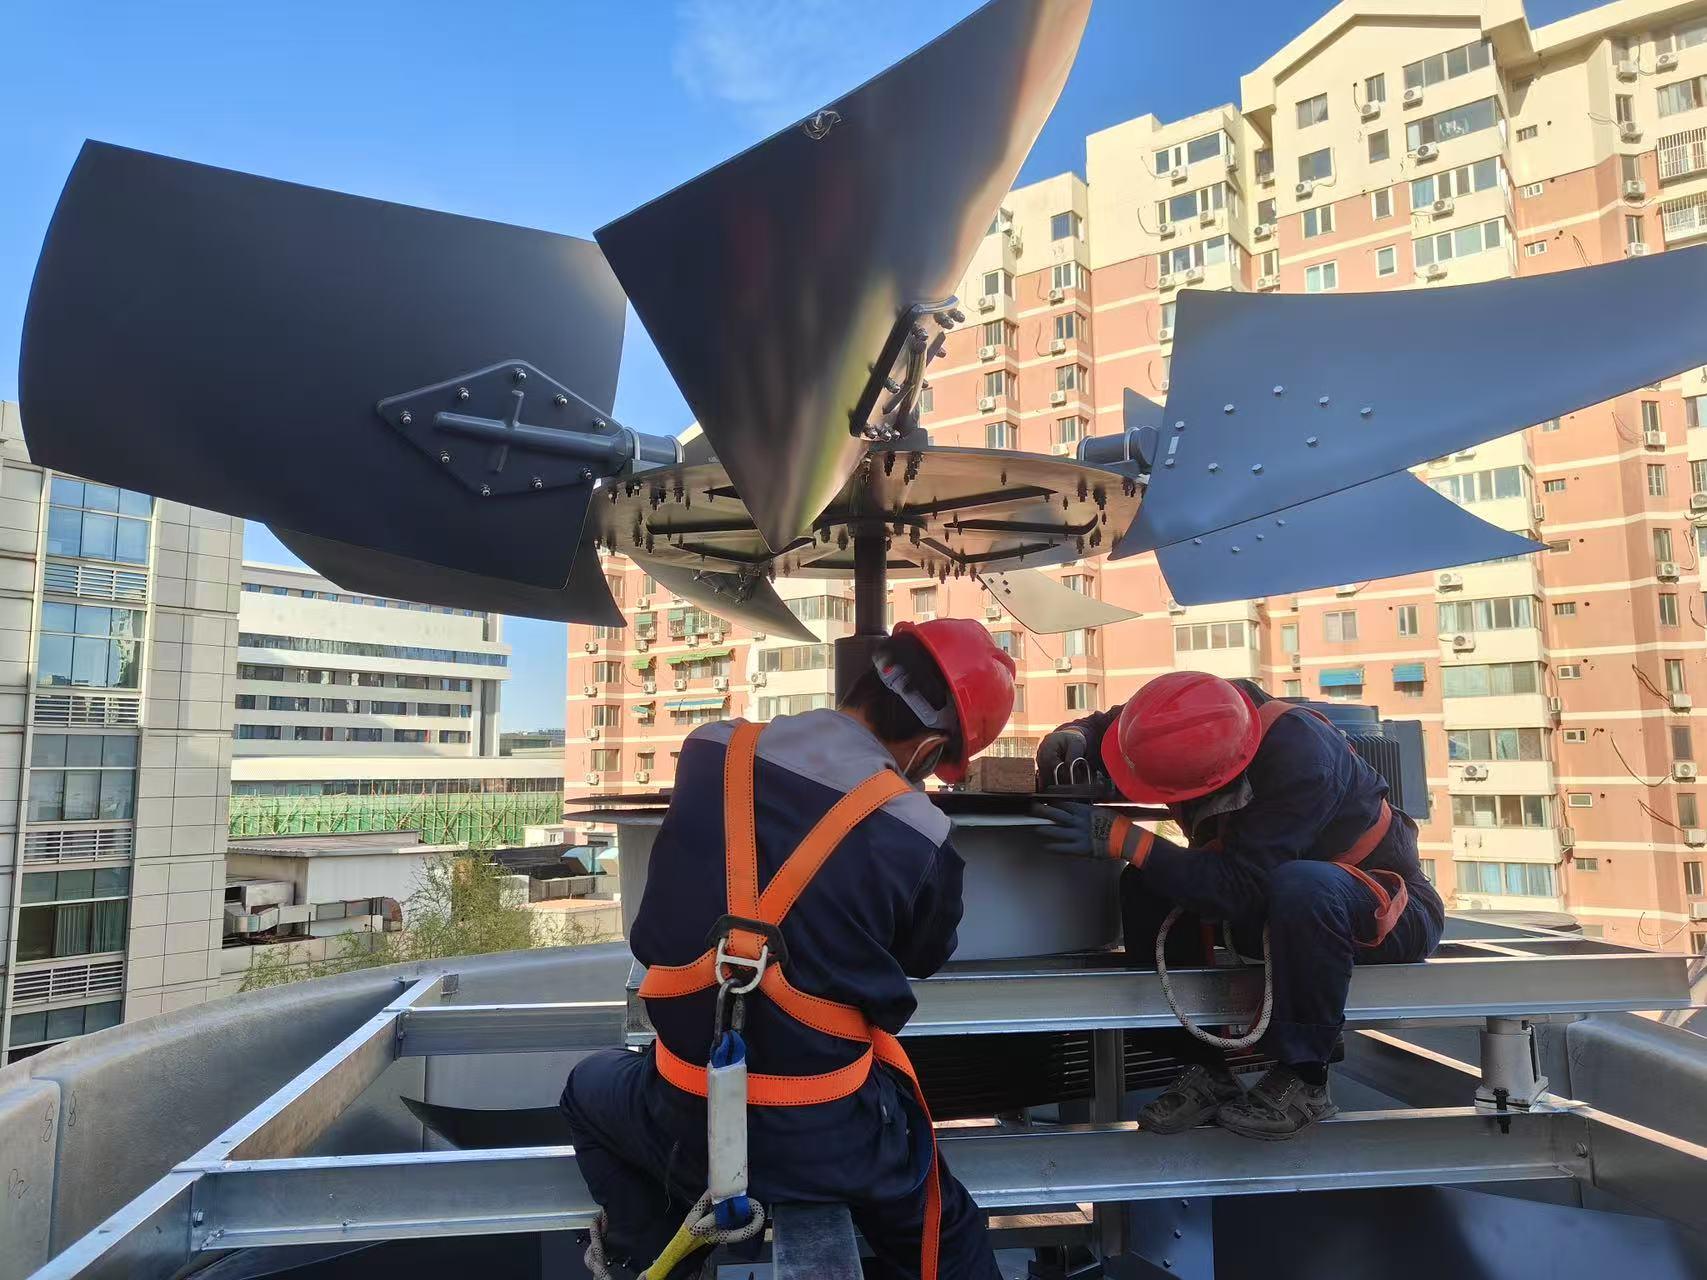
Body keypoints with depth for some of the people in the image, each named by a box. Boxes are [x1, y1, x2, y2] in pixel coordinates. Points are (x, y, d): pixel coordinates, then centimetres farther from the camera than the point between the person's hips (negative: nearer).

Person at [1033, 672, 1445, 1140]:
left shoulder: (1299, 761, -34)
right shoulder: (1203, 718, -16)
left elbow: (1238, 888, -37)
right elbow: (1111, 724, 1)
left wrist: (1121, 838, -38)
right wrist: (1076, 736, -23)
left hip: (1389, 913, -6)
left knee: (1302, 886, -41)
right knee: (1145, 886, -15)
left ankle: (1302, 1080, -21)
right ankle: (1206, 1071, -9)